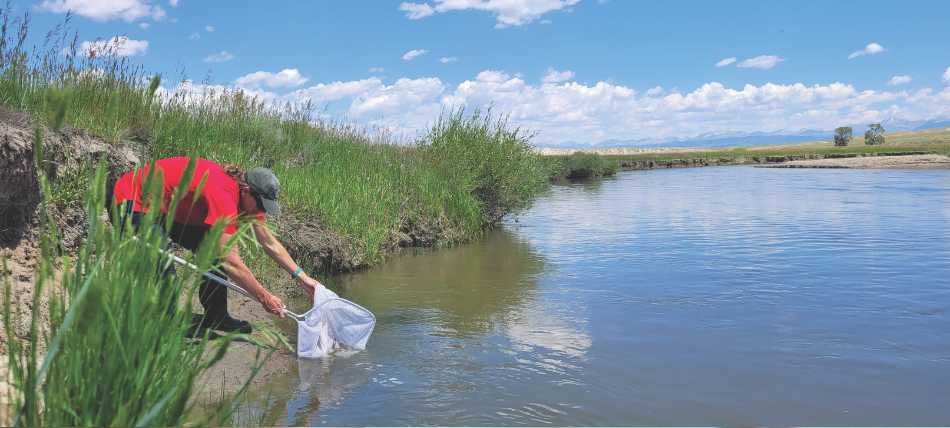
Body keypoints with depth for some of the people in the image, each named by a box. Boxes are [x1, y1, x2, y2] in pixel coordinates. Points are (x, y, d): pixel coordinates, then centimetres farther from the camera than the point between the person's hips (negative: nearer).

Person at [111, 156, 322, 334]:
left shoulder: (247, 195, -6)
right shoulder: (224, 194, -33)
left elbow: (269, 242, 2)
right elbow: (230, 263, -33)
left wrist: (302, 277, -3)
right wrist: (264, 297, -25)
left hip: (168, 208, 9)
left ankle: (215, 318, 13)